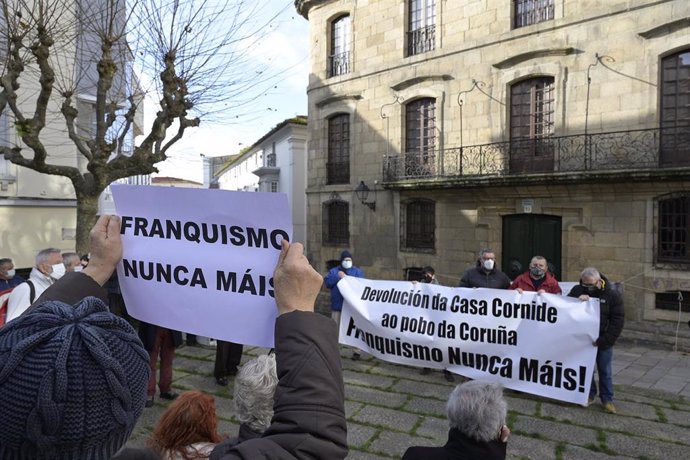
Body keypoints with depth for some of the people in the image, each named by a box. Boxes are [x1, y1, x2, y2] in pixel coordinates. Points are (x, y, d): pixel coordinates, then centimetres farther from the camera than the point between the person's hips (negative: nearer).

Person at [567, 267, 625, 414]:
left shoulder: (612, 295, -12)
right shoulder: (577, 290, -5)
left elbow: (617, 320, -13)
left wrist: (604, 340, -18)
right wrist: (577, 300, -27)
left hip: (604, 342, -2)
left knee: (605, 371, 10)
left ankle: (607, 399, 25)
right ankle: (590, 395, 28)